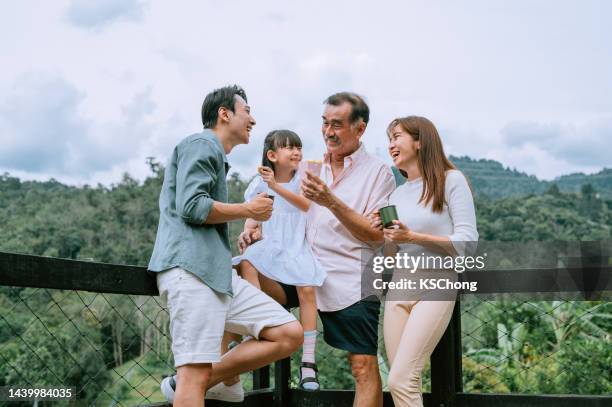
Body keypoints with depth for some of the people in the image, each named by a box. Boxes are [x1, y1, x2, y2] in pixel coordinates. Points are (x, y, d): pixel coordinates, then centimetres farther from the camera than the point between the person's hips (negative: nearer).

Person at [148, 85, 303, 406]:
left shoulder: (214, 154, 31)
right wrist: (247, 210, -3)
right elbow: (191, 206, -15)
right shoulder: (201, 144, 0)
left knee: (289, 334, 1)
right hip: (191, 267, -10)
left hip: (218, 271, 10)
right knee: (196, 371, -15)